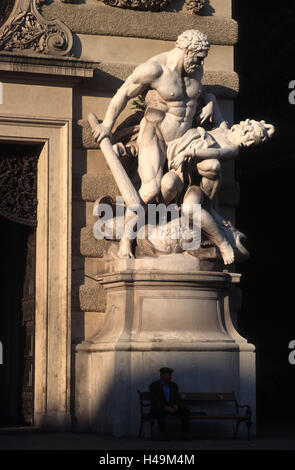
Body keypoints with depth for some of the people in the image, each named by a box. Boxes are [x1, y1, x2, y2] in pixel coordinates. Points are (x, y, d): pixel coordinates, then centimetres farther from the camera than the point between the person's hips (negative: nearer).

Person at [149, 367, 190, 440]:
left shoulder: (174, 385, 10)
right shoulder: (154, 386, -7)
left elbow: (178, 398, 7)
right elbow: (155, 401, -16)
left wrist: (176, 405, -16)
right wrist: (165, 407, -30)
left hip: (171, 408, 5)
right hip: (158, 409, -5)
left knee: (185, 411, -20)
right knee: (161, 412, -40)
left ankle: (185, 435, -25)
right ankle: (163, 434, -35)